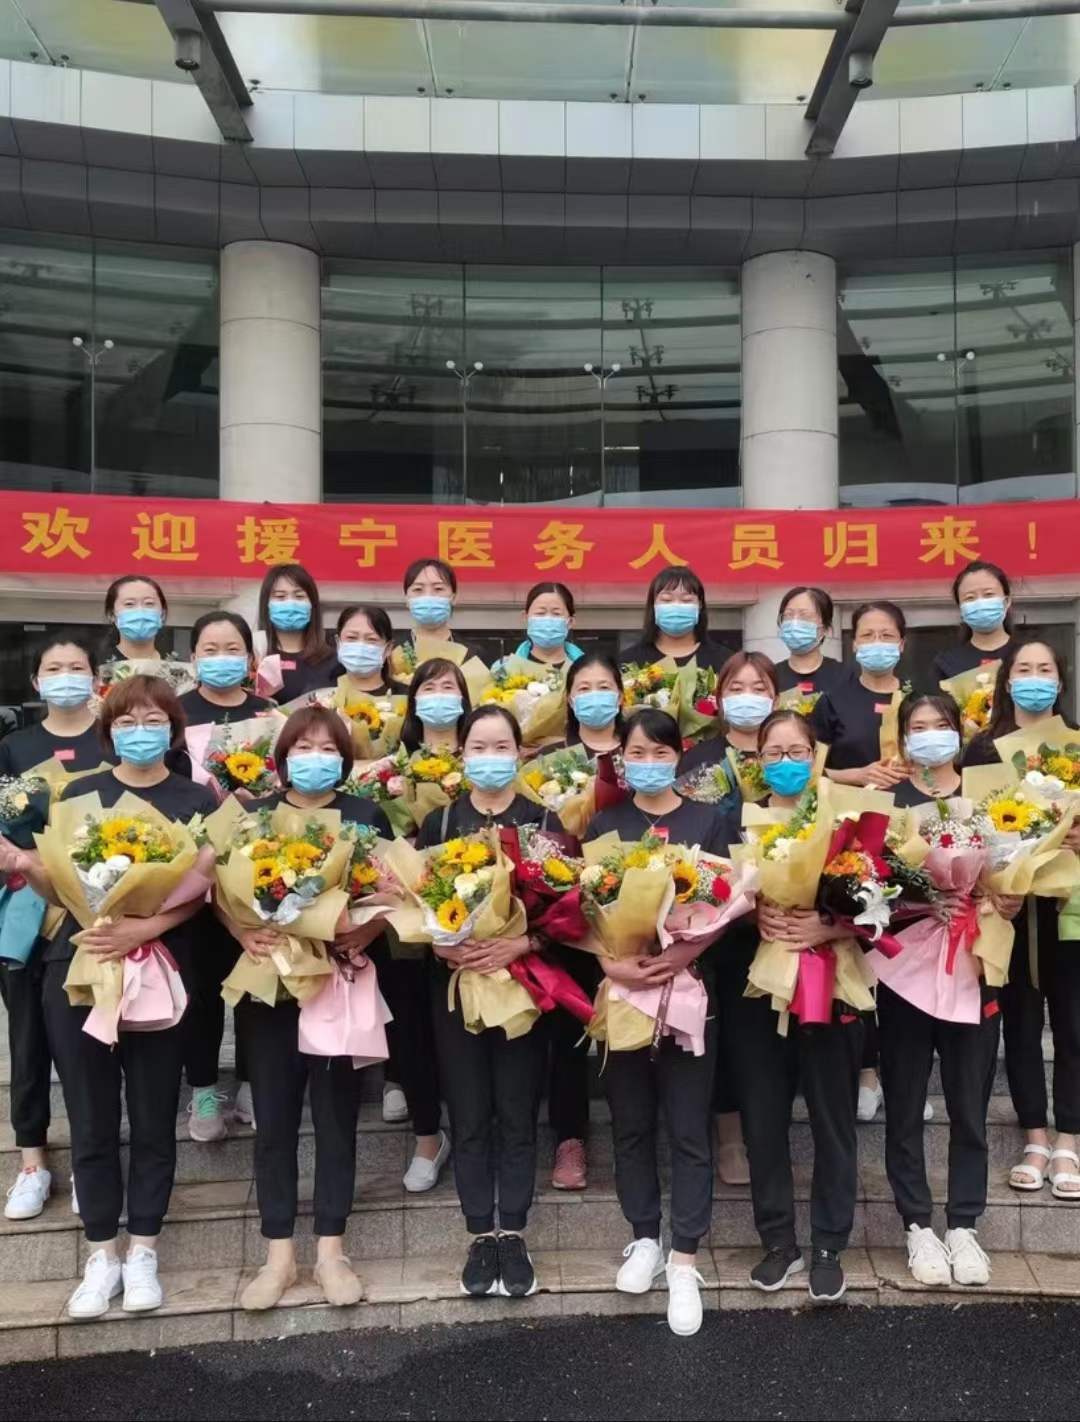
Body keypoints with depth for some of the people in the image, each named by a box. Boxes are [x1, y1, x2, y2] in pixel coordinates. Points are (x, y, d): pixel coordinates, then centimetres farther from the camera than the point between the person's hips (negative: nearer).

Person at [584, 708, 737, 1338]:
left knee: (689, 1129, 3)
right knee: (632, 1124, 12)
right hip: (621, 990, 2)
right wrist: (609, 962, -15)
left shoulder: (712, 820, 3)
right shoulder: (604, 825, 7)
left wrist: (684, 953, -17)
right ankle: (645, 1237, 29)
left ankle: (685, 1262, 13)